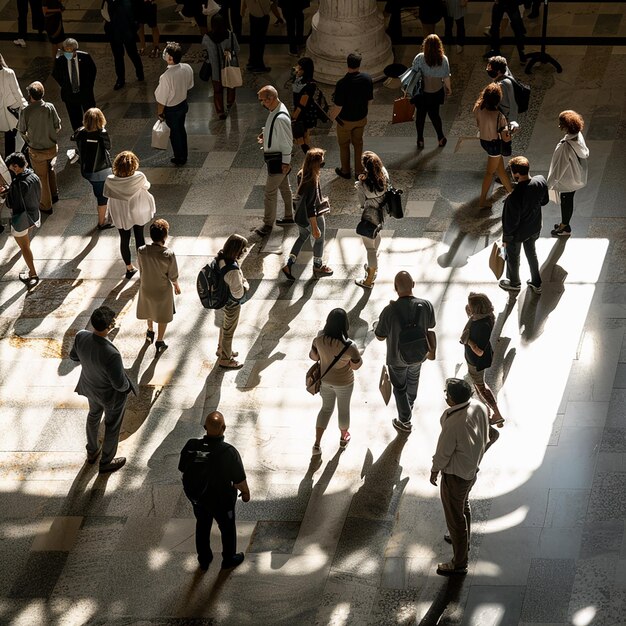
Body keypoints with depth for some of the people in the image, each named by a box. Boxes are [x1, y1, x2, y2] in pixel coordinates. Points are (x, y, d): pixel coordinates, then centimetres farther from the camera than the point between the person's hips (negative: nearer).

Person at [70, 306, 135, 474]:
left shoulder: (81, 337, -28)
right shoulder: (111, 355, -46)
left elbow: (74, 356, -6)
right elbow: (119, 384, -31)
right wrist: (126, 386, -8)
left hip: (91, 385, 6)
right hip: (112, 393, -5)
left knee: (94, 415, 35)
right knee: (112, 425, 24)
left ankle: (92, 452, 59)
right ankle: (106, 462, 48)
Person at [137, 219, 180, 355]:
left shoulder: (141, 251, -24)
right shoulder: (169, 254, -32)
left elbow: (141, 269, -6)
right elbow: (173, 276, -18)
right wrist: (177, 286, 4)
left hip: (146, 288, 3)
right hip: (163, 290, -3)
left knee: (149, 309, 33)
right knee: (163, 316, 22)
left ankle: (150, 331, 56)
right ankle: (159, 342, 35)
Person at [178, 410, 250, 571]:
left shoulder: (191, 447, -23)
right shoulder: (228, 452, -33)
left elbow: (182, 469, -5)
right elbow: (239, 480, -22)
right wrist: (246, 492, 0)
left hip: (197, 498, 3)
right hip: (222, 501, -3)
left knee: (202, 527, 28)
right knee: (227, 528, 24)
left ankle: (204, 560, 47)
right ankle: (229, 560, 45)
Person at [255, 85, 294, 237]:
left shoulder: (281, 118, -31)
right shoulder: (274, 110, -1)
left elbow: (287, 142, -24)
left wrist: (286, 162, -19)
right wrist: (264, 134, 2)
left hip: (278, 160, -10)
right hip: (273, 156, 10)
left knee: (270, 191, 1)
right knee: (284, 187, 23)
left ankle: (268, 224, 13)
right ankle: (289, 216, 38)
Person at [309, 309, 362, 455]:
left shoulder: (319, 340, -25)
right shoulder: (349, 347, -35)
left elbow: (313, 356, -5)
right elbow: (356, 366, -17)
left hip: (325, 380, 3)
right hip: (344, 383, -3)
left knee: (326, 408, 26)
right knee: (344, 409, 25)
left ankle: (317, 444, 26)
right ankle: (344, 437, 50)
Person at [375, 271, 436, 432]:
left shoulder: (390, 311, -34)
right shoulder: (425, 305, -26)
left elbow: (380, 337, -18)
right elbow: (431, 325, -5)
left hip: (397, 357, -3)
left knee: (399, 387, 22)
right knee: (413, 379, 33)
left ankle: (405, 421, 35)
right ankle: (410, 404, 60)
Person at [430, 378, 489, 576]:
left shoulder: (453, 424, -37)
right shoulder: (479, 407, -14)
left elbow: (443, 453, -22)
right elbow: (485, 438, 2)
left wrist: (434, 471, -4)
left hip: (455, 475, -8)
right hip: (473, 467, 8)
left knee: (455, 518, 9)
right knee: (464, 505, 33)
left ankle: (459, 564, 24)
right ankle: (464, 540, 57)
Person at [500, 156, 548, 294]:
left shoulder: (514, 197, -39)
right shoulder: (541, 181, -22)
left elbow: (511, 221, -26)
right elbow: (544, 201, -2)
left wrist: (506, 238, -9)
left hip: (518, 232, -5)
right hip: (534, 228, 5)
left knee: (513, 256, 24)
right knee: (531, 252, 30)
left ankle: (514, 283, 49)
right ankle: (536, 283, 47)